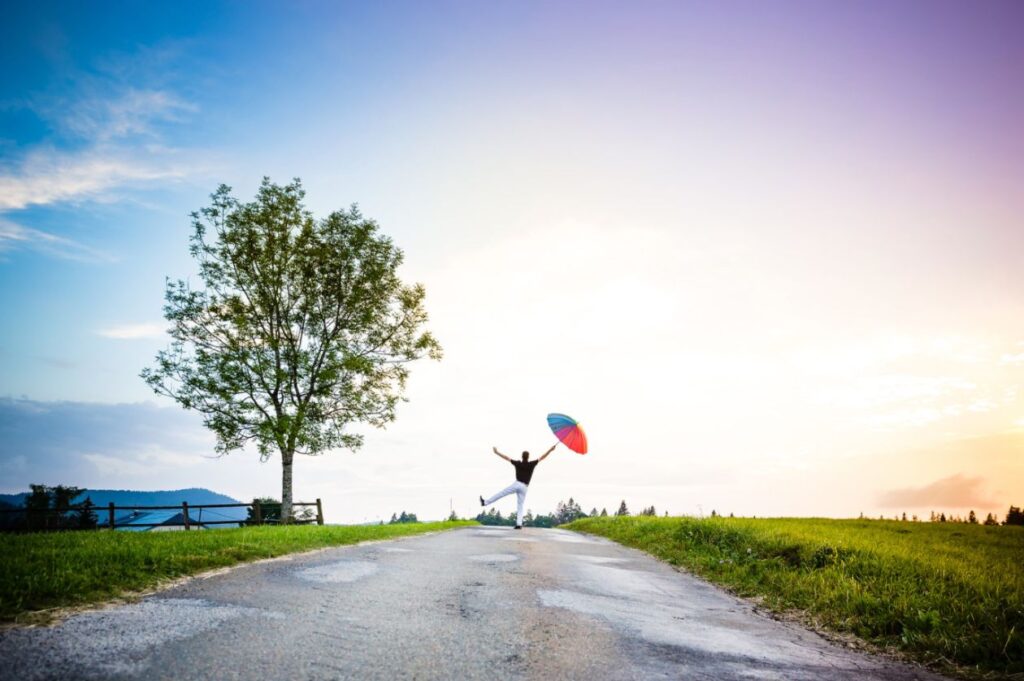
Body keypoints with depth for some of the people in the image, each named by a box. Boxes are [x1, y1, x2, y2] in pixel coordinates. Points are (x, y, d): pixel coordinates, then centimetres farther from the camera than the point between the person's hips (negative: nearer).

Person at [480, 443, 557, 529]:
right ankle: (519, 524, -6)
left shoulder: (518, 463, 2)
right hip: (524, 487, 1)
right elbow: (542, 458, 2)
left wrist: (496, 452, 15)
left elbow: (506, 458, 8)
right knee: (520, 506, 4)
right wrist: (550, 450, 3)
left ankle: (485, 502, 7)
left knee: (501, 494, 6)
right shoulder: (532, 464, 2)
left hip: (516, 484, -1)